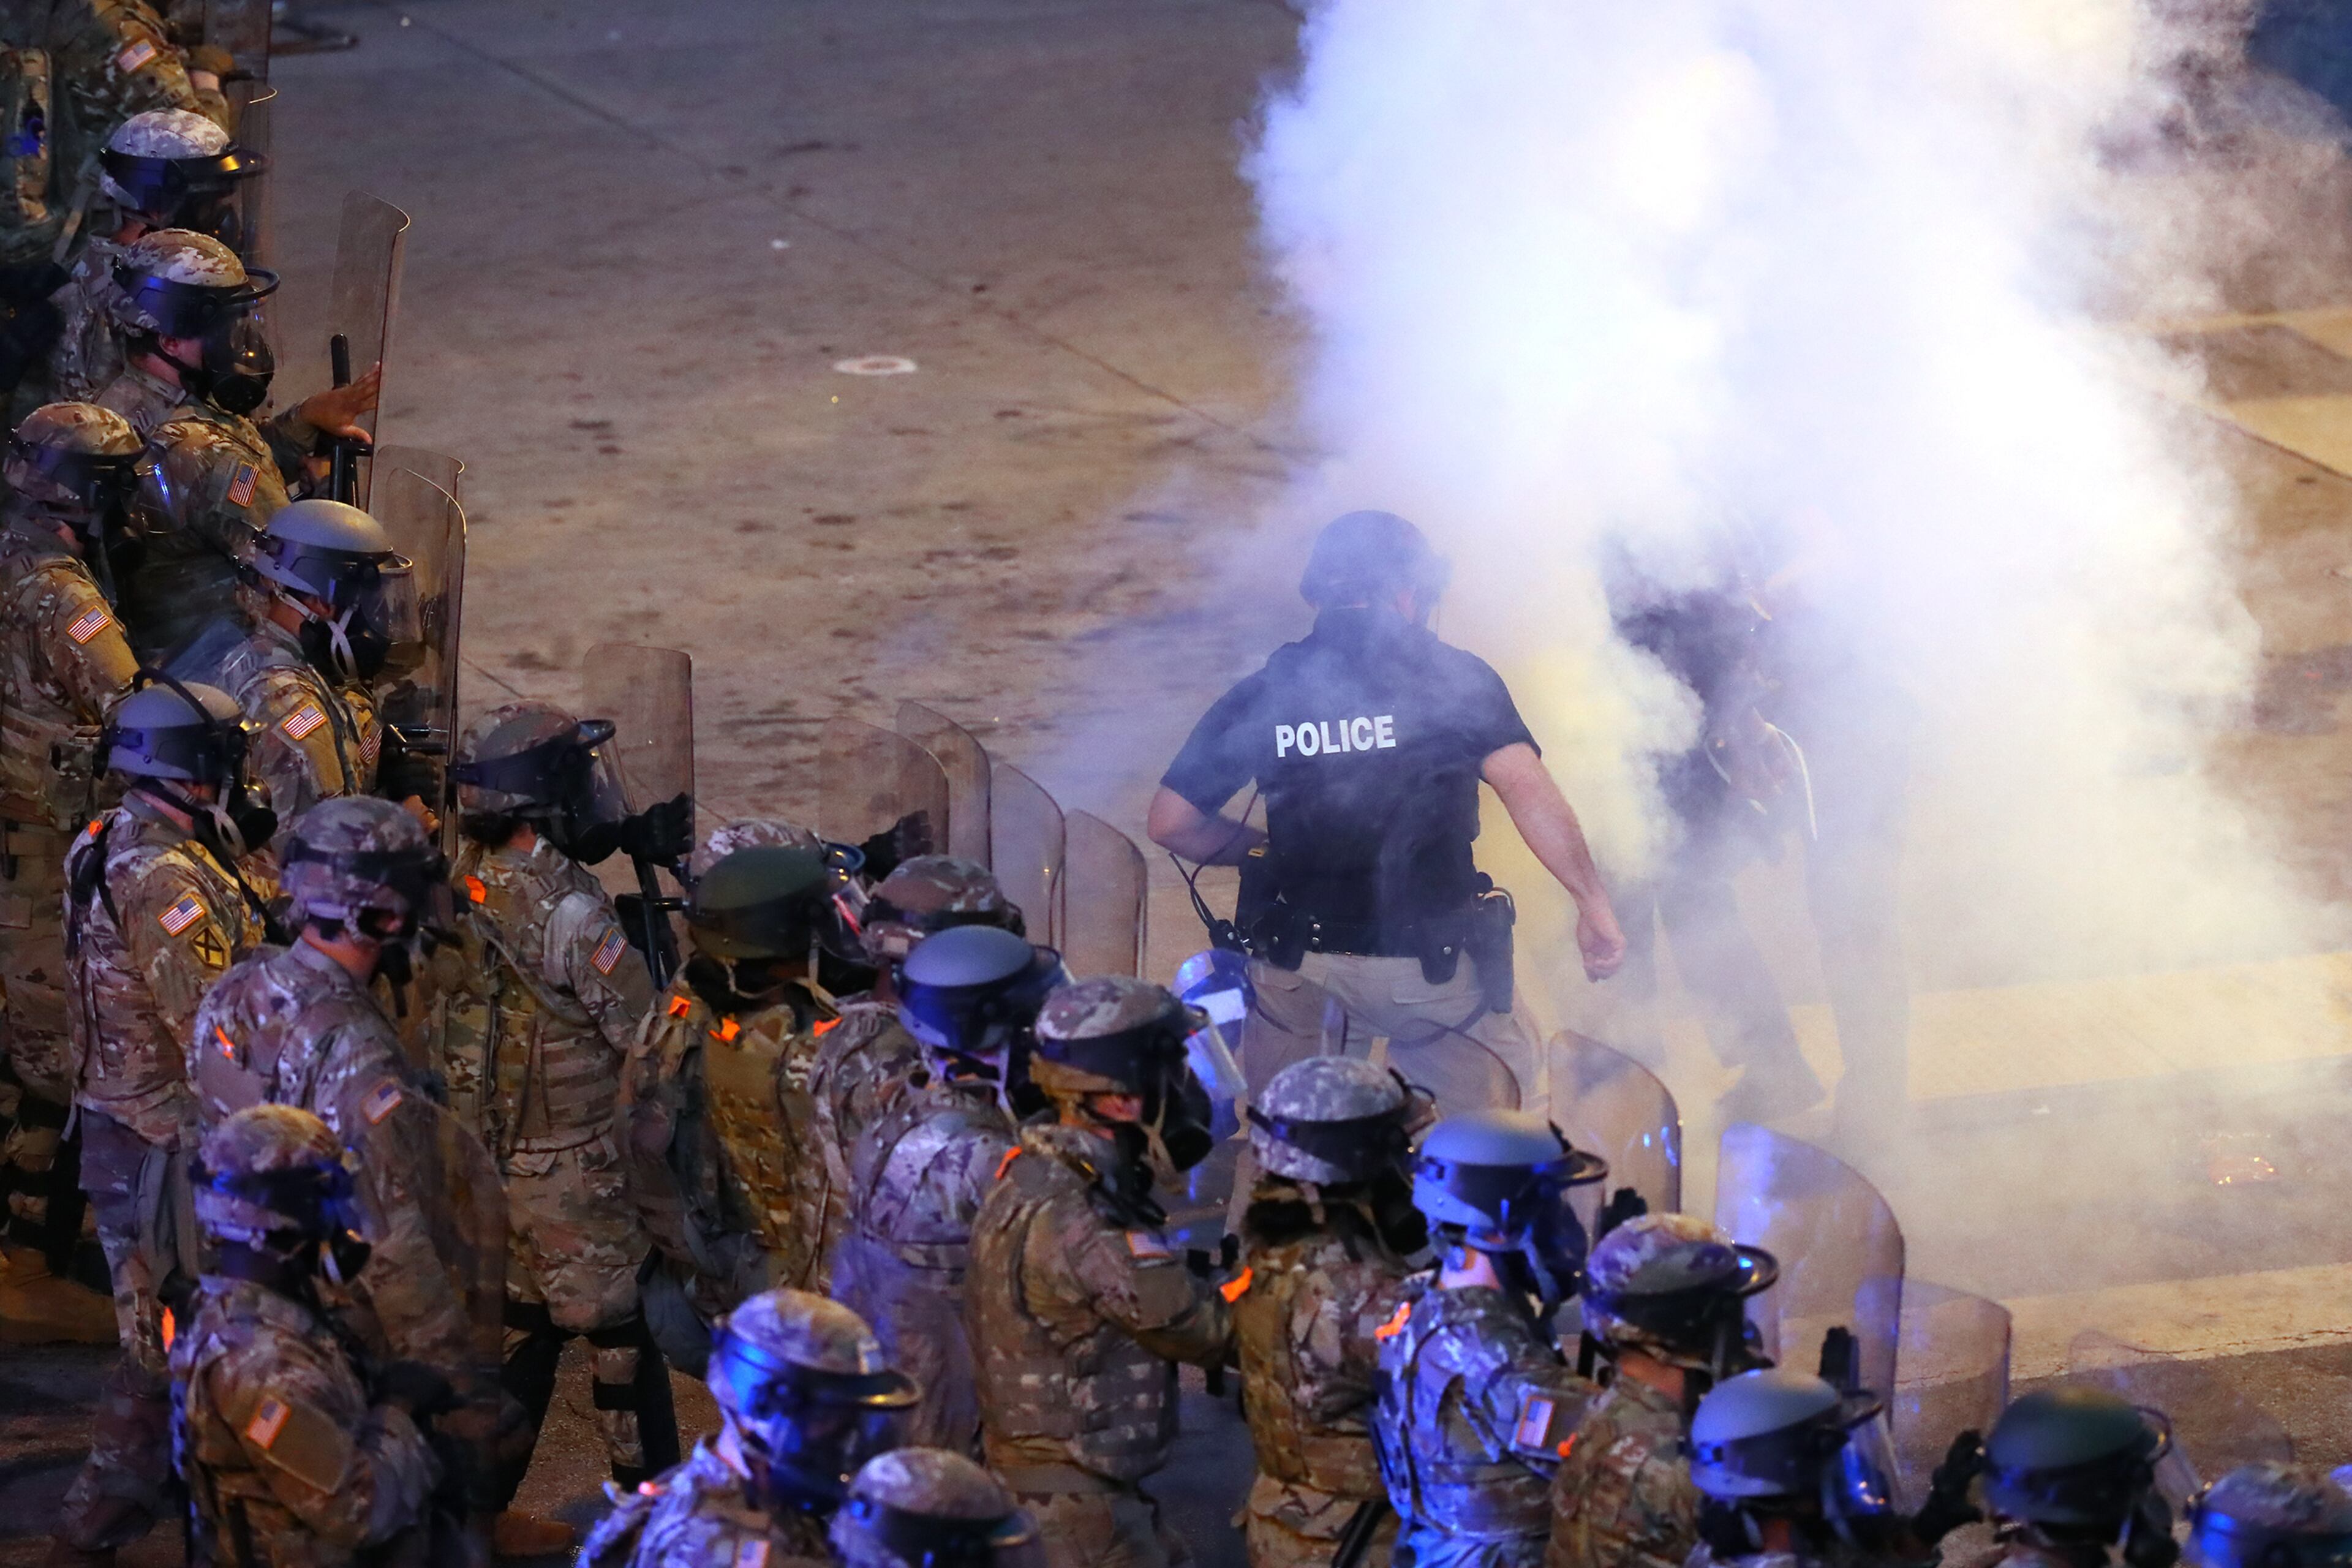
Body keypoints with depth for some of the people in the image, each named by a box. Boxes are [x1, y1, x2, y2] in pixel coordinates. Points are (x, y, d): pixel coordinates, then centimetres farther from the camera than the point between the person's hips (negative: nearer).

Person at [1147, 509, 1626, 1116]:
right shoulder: (1452, 678, -4)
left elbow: (1171, 824, 4)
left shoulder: (1261, 696, 4)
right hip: (1429, 973, -2)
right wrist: (1594, 904, -17)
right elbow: (1526, 789, -18)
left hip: (1299, 973, 2)